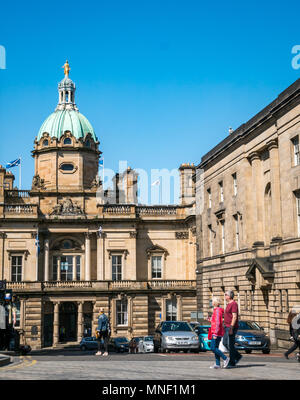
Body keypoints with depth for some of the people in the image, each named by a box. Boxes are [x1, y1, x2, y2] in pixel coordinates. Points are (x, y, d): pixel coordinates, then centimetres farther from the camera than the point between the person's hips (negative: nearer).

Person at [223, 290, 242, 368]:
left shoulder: (233, 304, -13)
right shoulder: (229, 304, 17)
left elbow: (234, 317, -20)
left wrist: (231, 328, -24)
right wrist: (226, 326, 22)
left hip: (231, 327, -10)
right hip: (227, 327, 10)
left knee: (230, 345, -6)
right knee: (225, 343, 11)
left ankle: (232, 363, 0)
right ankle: (238, 356, 20)